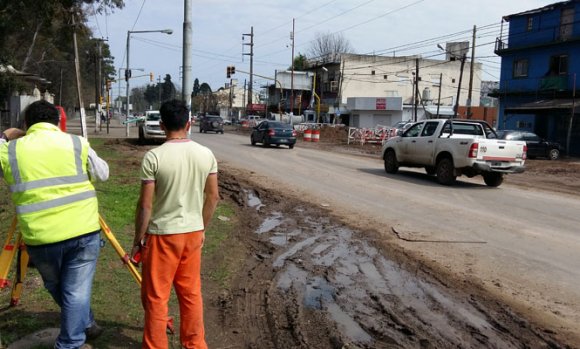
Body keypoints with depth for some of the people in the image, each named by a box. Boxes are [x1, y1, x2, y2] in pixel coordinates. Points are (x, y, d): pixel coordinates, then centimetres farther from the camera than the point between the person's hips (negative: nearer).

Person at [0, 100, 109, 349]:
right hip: (83, 231, -1)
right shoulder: (77, 144, 1)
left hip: (40, 237, 2)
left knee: (56, 288, 25)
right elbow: (103, 173, 12)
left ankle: (84, 326, 40)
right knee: (77, 290, 9)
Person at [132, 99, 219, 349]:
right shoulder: (206, 154, -2)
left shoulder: (154, 157, -15)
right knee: (191, 293, 17)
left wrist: (138, 239, -1)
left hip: (162, 235, -4)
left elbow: (145, 205, -13)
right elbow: (213, 197, 4)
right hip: (193, 233, 5)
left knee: (155, 297, 10)